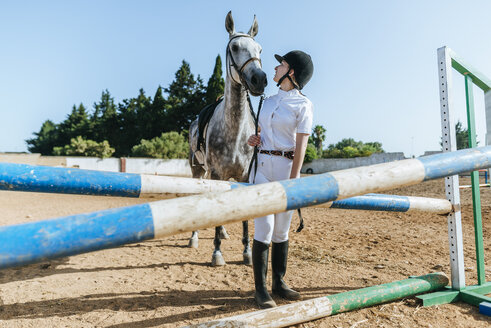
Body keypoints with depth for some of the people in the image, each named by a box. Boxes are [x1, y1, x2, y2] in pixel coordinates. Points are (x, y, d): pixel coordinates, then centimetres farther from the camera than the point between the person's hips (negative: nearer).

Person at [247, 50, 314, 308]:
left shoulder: (303, 105, -2)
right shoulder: (268, 101, 15)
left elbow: (301, 146, -9)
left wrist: (293, 179, -15)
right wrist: (253, 139, 2)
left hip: (286, 167, -3)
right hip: (261, 165, 3)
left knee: (282, 230, 6)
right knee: (264, 227, -2)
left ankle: (279, 284, 21)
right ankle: (260, 289, 6)